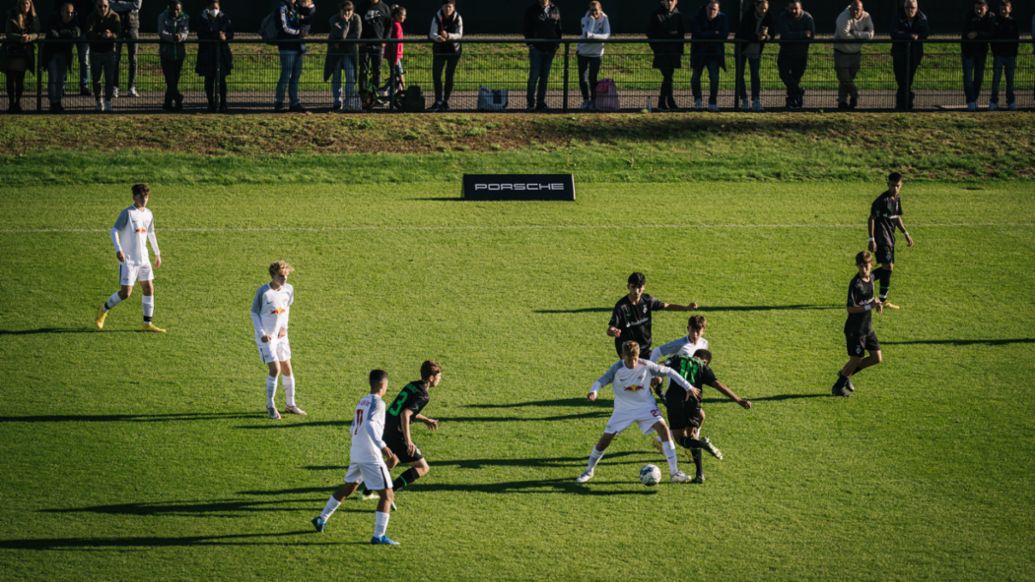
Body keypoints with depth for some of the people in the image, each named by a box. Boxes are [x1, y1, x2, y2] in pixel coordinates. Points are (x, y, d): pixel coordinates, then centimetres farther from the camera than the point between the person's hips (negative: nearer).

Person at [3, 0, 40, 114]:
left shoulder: (34, 18, 6)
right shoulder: (12, 17, -2)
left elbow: (36, 34, -1)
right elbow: (8, 34, -9)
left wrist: (29, 37, -24)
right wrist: (20, 37, -27)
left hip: (25, 52, 2)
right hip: (12, 52, -2)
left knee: (20, 79, 2)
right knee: (11, 79, -3)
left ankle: (17, 103, 10)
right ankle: (11, 103, 3)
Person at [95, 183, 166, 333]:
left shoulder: (148, 214, 9)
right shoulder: (127, 213, -12)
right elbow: (114, 230, -14)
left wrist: (157, 254, 25)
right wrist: (118, 249, -27)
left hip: (143, 259, 7)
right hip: (128, 259, -7)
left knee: (149, 289, 2)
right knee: (126, 293, -8)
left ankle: (148, 324, 9)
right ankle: (103, 310, 16)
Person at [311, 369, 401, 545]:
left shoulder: (362, 401, 14)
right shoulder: (377, 403, -12)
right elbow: (369, 424, -28)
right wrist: (383, 447, -33)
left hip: (356, 454, 8)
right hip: (372, 457, -8)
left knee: (349, 487, 28)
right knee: (387, 495, -4)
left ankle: (322, 519, 35)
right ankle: (379, 535, -12)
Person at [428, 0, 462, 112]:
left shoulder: (458, 18, -8)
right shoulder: (437, 17, -9)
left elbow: (459, 35, -16)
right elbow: (432, 33, -18)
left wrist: (448, 36, -35)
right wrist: (438, 38, -42)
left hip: (453, 50, 0)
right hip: (439, 50, 0)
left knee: (449, 76, 2)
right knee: (436, 74, -8)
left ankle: (445, 101, 11)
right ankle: (438, 101, 0)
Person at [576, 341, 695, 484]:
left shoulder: (646, 366, -16)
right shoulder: (617, 369, -17)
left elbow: (668, 372, -5)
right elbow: (601, 381, -17)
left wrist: (688, 387, -2)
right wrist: (593, 392, -42)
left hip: (645, 406, 0)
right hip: (623, 409, 0)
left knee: (663, 428, -20)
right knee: (606, 437, -3)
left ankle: (674, 472, -15)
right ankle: (589, 471, 21)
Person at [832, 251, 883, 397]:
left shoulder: (871, 277, 3)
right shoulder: (855, 284, -22)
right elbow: (850, 308, -27)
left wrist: (876, 301, 2)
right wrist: (870, 306, -34)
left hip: (867, 327, 8)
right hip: (855, 328, -8)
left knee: (876, 358, 8)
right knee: (855, 359, 0)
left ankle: (845, 373, 25)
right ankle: (838, 387, 19)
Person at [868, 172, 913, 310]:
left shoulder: (897, 198, 10)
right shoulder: (882, 200, -16)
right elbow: (871, 219, -15)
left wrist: (906, 233, 19)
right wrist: (871, 239, -20)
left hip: (890, 237, 9)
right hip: (881, 237, -9)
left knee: (889, 267, 12)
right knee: (888, 266, -12)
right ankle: (883, 300, -4)